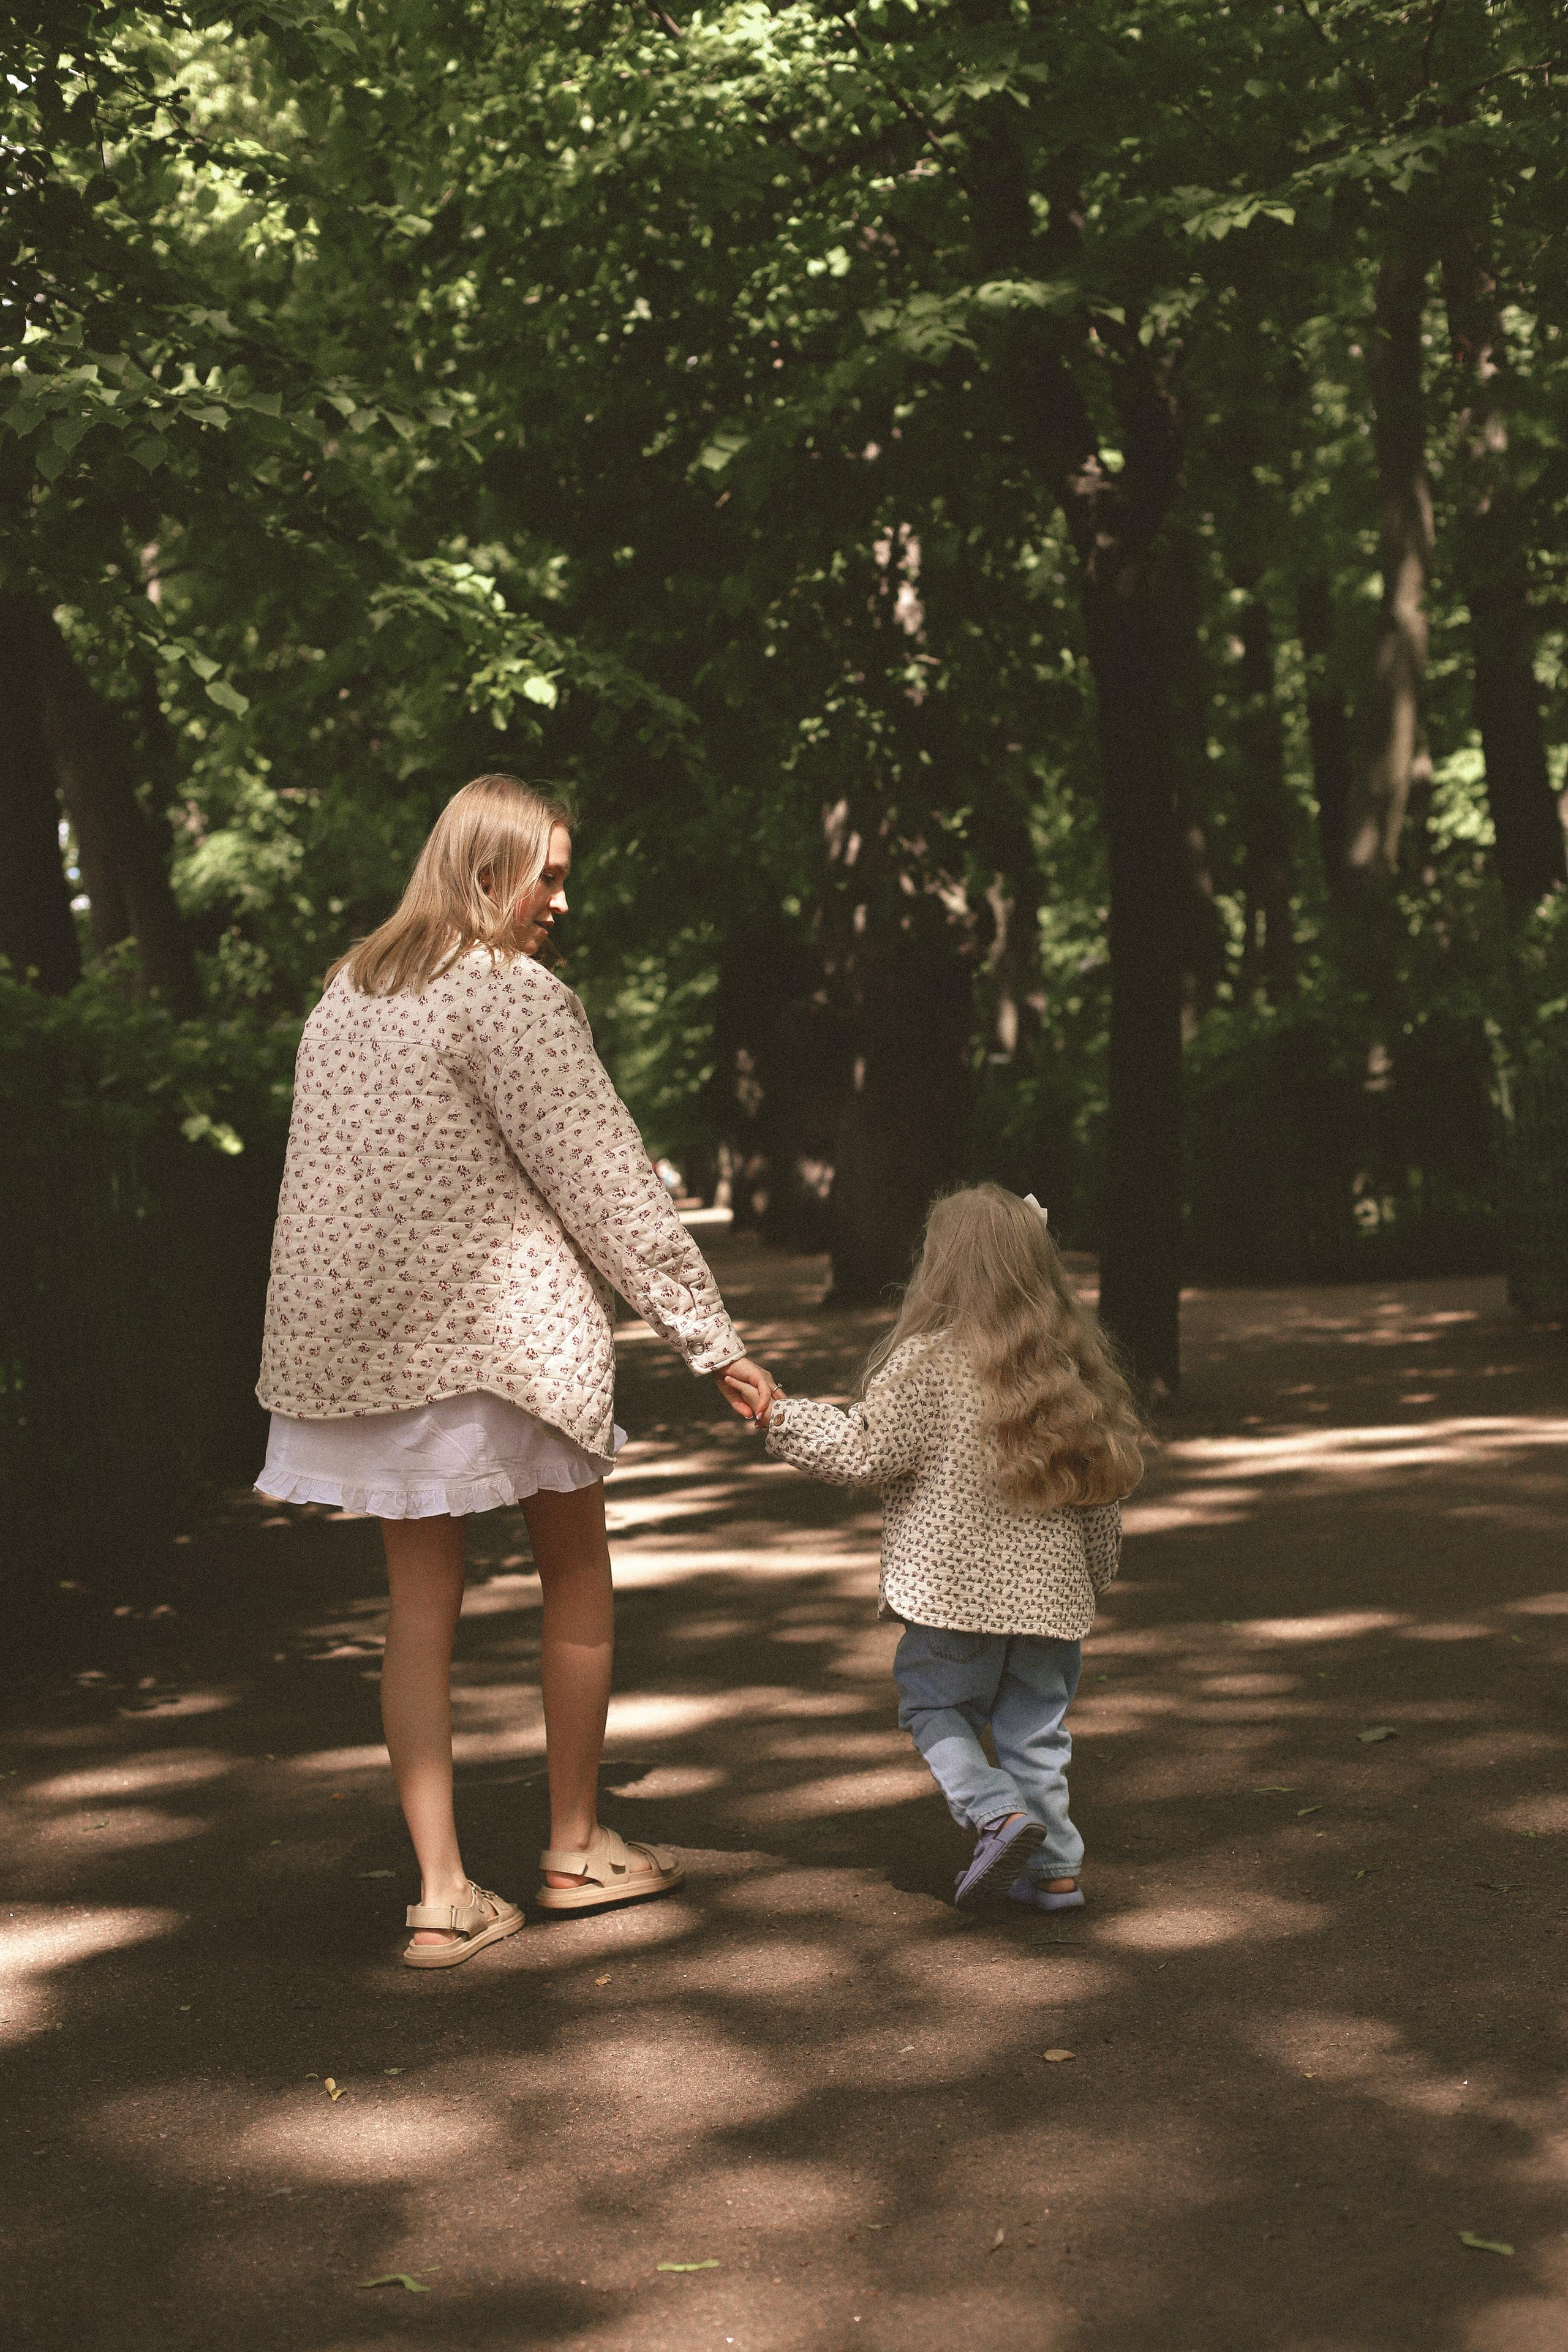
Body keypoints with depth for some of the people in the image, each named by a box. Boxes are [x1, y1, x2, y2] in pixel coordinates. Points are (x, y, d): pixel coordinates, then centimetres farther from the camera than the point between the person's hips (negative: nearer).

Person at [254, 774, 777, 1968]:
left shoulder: (346, 996, 11)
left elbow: (350, 1178, 14)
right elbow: (609, 1186, -13)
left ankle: (443, 1895, 6)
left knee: (421, 1604, 8)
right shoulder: (515, 999, -12)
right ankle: (577, 1846, 23)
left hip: (363, 1336, 6)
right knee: (578, 1576, 12)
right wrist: (714, 1339, -10)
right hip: (503, 1330, -6)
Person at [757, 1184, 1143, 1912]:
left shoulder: (926, 1363, -13)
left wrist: (781, 1416, 3)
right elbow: (1101, 1481, 9)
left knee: (932, 1703, 14)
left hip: (953, 1587, -4)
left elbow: (864, 1452, -9)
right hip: (1047, 1588, 4)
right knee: (1034, 1724, 14)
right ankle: (1054, 1866, 15)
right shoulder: (1072, 1365, 3)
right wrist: (1094, 1574, 22)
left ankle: (998, 1812, -5)